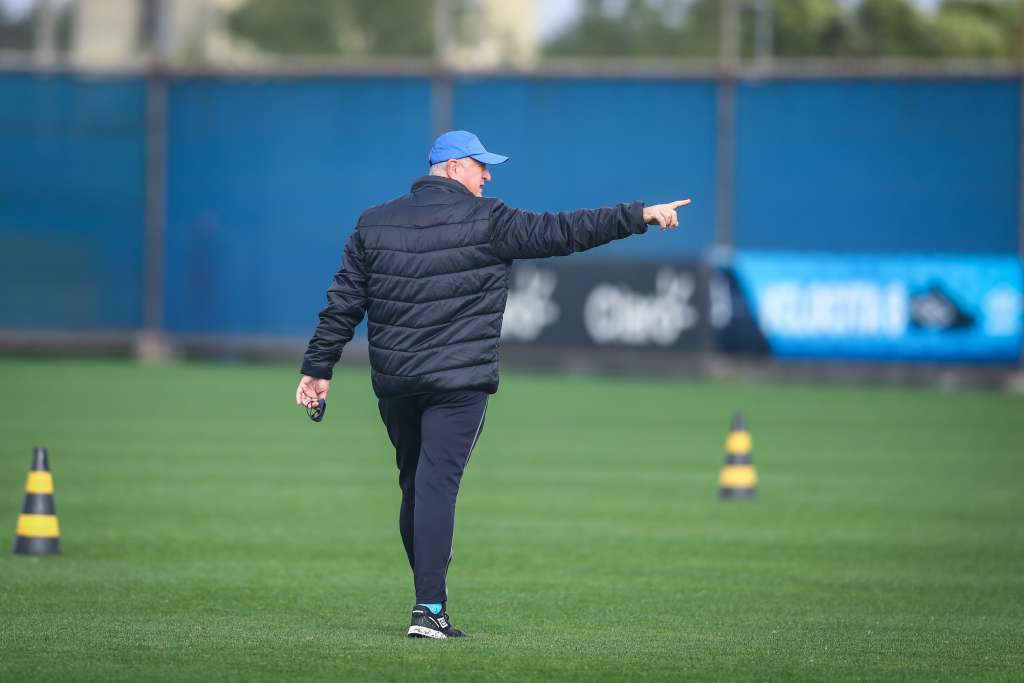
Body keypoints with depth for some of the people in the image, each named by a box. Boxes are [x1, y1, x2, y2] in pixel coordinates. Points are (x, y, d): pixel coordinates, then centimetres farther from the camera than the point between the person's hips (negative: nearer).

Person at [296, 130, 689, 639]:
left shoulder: (374, 224, 8)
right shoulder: (485, 221, -6)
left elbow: (342, 304, 8)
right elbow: (562, 233, -7)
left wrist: (318, 368, 13)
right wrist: (640, 216, -4)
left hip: (392, 383, 5)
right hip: (459, 384, -5)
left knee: (414, 487, 15)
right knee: (437, 487, -9)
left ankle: (430, 597, 21)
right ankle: (429, 610, -16)